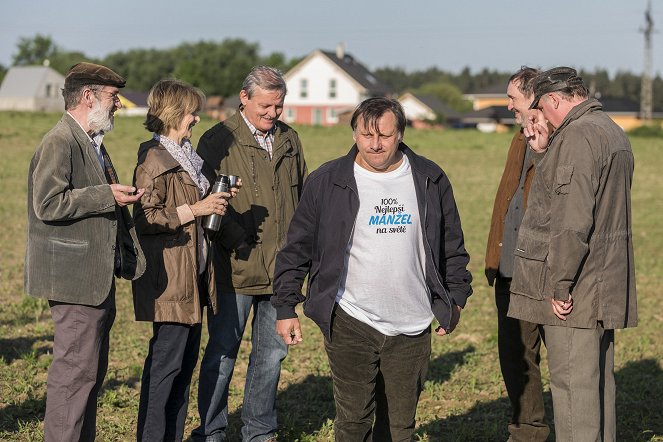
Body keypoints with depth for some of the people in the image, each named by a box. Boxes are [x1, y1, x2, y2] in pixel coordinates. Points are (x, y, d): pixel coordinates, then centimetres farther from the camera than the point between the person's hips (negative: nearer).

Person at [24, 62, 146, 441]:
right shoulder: (59, 143, -14)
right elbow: (48, 204, -23)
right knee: (76, 371, -8)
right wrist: (107, 196, -21)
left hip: (99, 278, 10)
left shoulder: (92, 143, 19)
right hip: (75, 278, -10)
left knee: (92, 371, 14)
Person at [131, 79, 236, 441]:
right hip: (169, 277, -10)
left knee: (186, 359, 12)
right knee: (166, 361, -7)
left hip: (192, 275, 10)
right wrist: (196, 209, -20)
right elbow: (145, 218, -22)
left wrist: (213, 201, 12)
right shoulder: (154, 160, -14)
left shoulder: (184, 156, 17)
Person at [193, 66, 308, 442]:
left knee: (272, 353, 13)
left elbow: (304, 194, 20)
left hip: (281, 269, 5)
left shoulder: (290, 140, 12)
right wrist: (236, 238, -17)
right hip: (236, 268, -5)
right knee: (222, 353, 3)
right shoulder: (218, 141, -6)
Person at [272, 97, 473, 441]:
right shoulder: (326, 182, -2)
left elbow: (452, 246, 15)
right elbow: (297, 248, 3)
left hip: (412, 328, 2)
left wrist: (455, 300, 14)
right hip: (350, 323, -2)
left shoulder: (430, 180, 5)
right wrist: (285, 308, 1)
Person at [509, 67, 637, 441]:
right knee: (599, 379, 16)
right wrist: (546, 150, 13)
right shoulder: (613, 132, 16)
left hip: (575, 292, -10)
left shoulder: (578, 136, -16)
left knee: (573, 383, -6)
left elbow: (571, 219, -23)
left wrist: (560, 285, -19)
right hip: (606, 286, 10)